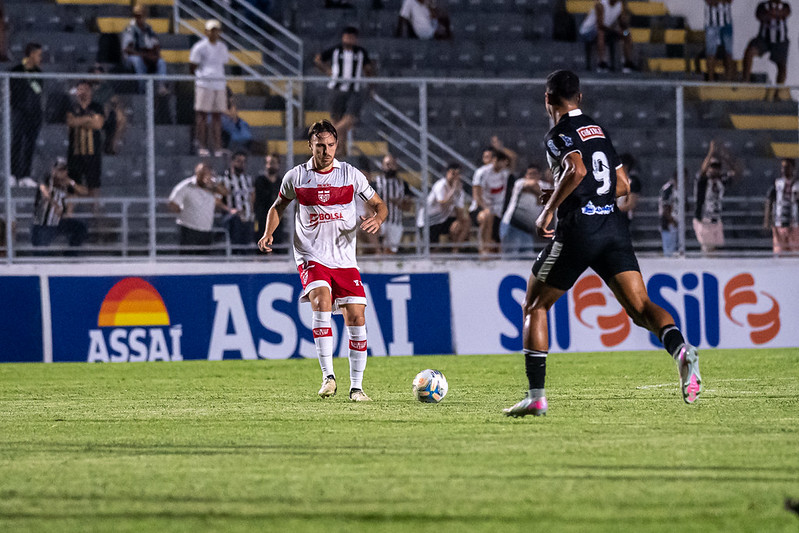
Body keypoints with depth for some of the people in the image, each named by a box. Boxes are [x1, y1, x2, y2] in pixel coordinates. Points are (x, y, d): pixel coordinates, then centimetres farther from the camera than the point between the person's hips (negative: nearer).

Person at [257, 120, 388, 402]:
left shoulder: (350, 174, 2)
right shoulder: (296, 177, 2)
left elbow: (379, 204, 10)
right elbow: (278, 206, 18)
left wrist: (377, 220, -13)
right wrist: (268, 233, -1)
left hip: (345, 259, 2)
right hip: (311, 257, -2)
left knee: (356, 318, -5)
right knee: (322, 302, -27)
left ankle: (356, 386, 5)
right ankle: (328, 376, -25)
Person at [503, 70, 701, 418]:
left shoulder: (559, 134, -3)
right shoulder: (599, 131, 20)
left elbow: (577, 169, -21)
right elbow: (622, 184, 23)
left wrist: (549, 210, -12)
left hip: (577, 229, -6)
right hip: (613, 227, 6)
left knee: (534, 306, 12)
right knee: (640, 307, -5)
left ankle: (536, 396, 7)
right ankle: (680, 349, -37)